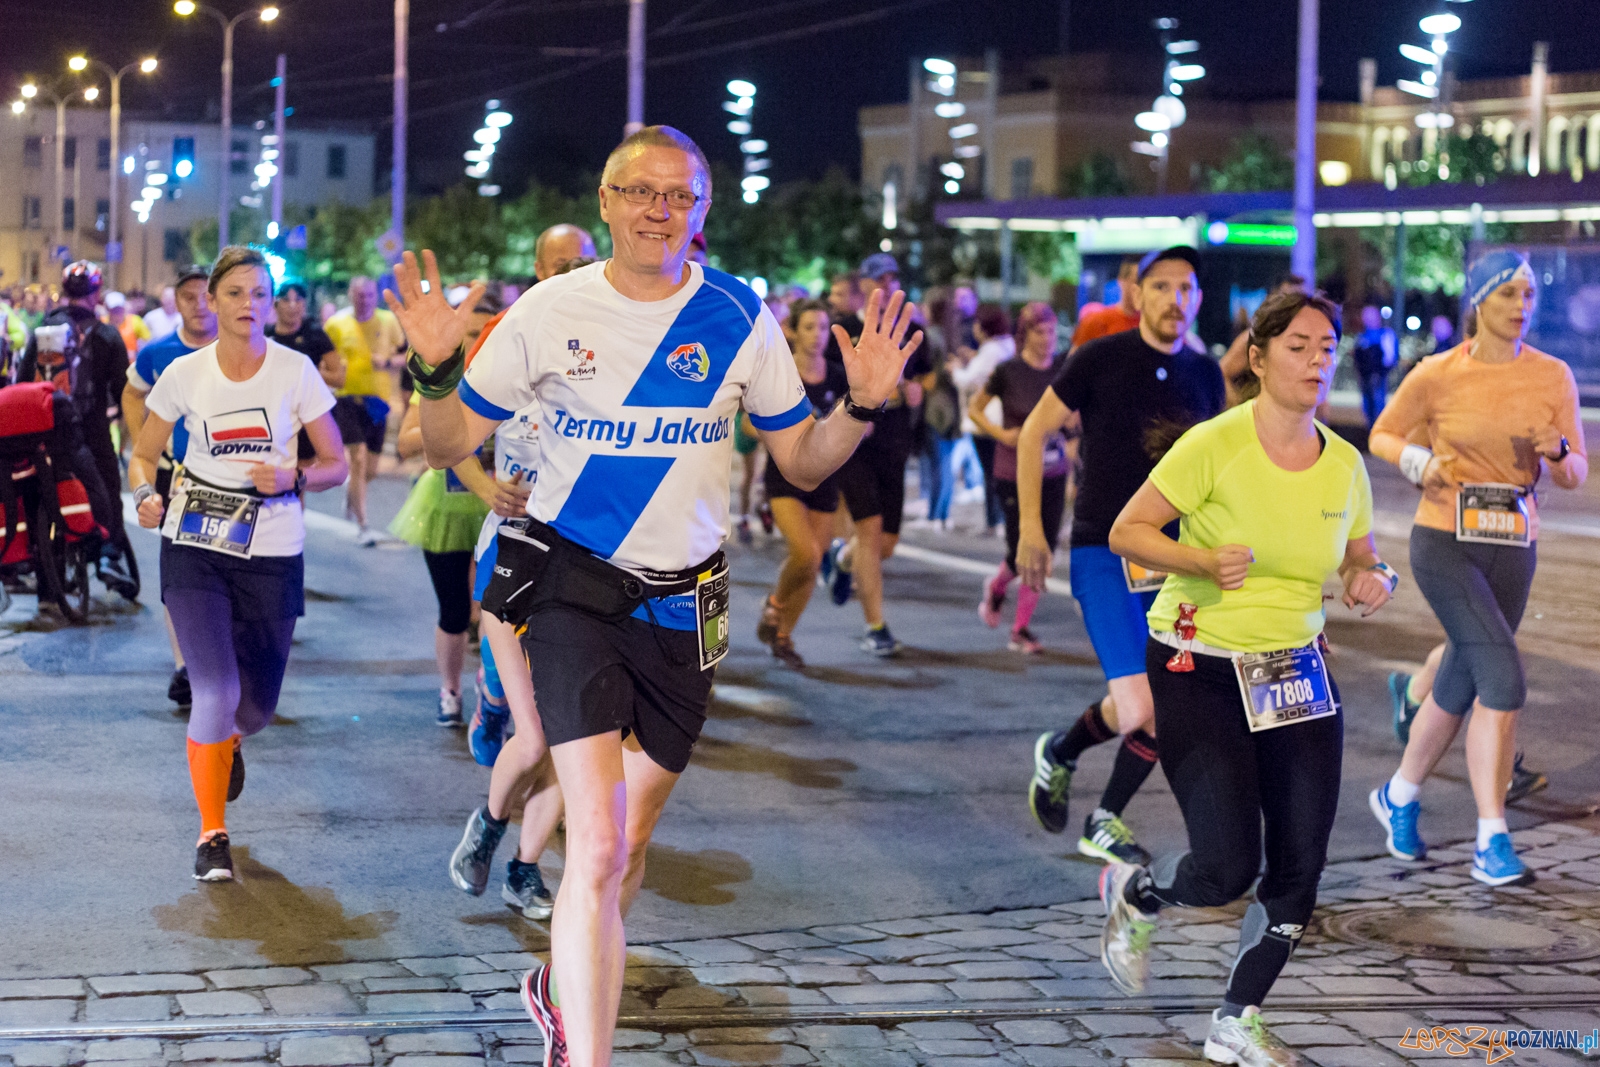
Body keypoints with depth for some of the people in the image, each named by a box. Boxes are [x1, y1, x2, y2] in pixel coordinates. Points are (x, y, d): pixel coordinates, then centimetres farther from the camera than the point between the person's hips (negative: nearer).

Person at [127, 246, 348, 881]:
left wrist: (292, 478, -18)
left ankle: (227, 741, 49)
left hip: (272, 554, 1)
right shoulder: (185, 374, -1)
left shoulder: (296, 372, -3)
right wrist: (146, 494, -12)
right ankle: (212, 834, 4)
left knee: (257, 707, 8)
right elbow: (143, 454, 9)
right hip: (195, 549, -1)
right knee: (216, 692, -15)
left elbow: (335, 464, 2)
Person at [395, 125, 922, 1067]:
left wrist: (863, 405, -14)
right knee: (597, 845, -17)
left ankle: (563, 990, 42)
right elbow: (450, 446, 1)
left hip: (682, 602, 3)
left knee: (629, 844, 15)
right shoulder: (550, 313, -5)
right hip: (573, 590, -2)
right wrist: (438, 370, -18)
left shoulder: (740, 318, -2)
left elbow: (803, 464, 4)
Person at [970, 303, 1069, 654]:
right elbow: (974, 408, 2)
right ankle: (995, 589, 32)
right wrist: (1002, 434, -12)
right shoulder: (1008, 372, -8)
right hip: (1014, 474, -4)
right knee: (1021, 552, -4)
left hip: (1053, 473, 4)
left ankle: (1021, 630, 12)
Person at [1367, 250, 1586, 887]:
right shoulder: (1437, 375, -6)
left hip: (1513, 549, 4)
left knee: (1459, 689, 13)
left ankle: (1399, 797, 38)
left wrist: (1556, 451, -17)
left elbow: (1576, 476, 5)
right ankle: (1491, 842, -13)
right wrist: (1419, 462, -14)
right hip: (1444, 542, -4)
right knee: (1504, 679, -18)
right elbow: (1383, 436, 6)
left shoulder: (1554, 377, 2)